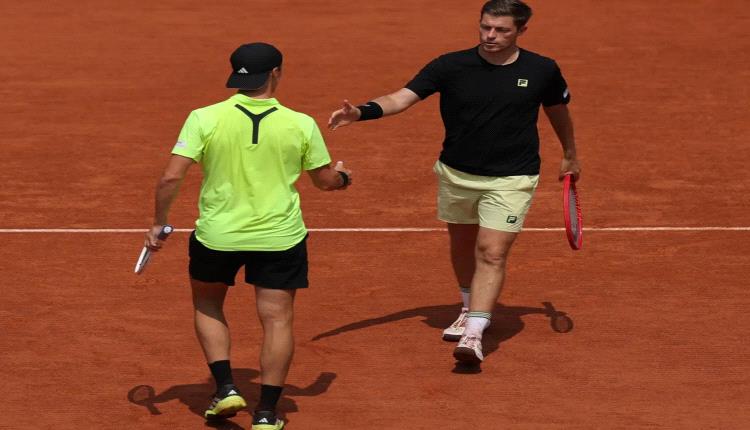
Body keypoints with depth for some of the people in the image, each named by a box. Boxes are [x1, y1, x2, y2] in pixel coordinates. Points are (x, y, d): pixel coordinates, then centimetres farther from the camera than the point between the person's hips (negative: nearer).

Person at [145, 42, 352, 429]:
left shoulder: (205, 119, -9)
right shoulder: (301, 125, -5)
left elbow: (171, 177, -12)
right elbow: (325, 181, 6)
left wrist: (159, 222, 3)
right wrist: (341, 176, 29)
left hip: (217, 234, 0)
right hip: (280, 237, 0)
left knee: (207, 306, 23)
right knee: (277, 320, 9)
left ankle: (225, 387, 11)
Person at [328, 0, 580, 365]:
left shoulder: (542, 71, -8)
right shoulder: (451, 67, -12)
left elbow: (558, 110, 12)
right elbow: (402, 97, -20)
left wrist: (570, 156, 25)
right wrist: (362, 112, -38)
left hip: (511, 180, -2)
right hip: (456, 174, 2)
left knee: (491, 253, -14)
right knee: (463, 245, 19)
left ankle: (473, 335, -19)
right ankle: (470, 309, 44)